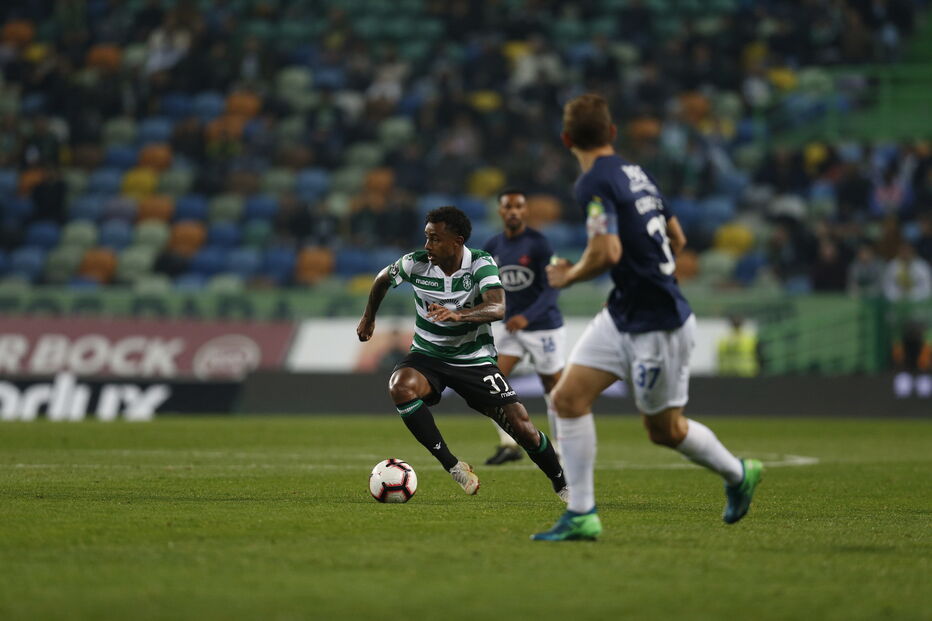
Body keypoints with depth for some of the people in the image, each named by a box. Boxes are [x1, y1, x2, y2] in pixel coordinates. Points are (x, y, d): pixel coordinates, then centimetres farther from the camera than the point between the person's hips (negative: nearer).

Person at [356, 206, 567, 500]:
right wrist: (369, 317, 23)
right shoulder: (415, 263, -11)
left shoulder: (481, 264, -17)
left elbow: (497, 308, -34)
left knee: (523, 428, -8)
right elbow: (383, 279, 11)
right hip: (427, 355, 1)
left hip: (475, 360, -1)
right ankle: (453, 466, -23)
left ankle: (562, 485, 20)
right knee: (401, 387, -34)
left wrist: (457, 315, -50)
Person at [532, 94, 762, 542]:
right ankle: (581, 515, 3)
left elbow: (607, 253, -29)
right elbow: (677, 239, 16)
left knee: (664, 430, 8)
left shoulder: (594, 183, -19)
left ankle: (738, 474, 33)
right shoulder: (636, 174, 8)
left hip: (658, 327, -9)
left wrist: (569, 276, -10)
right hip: (622, 316, 9)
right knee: (568, 397, 1)